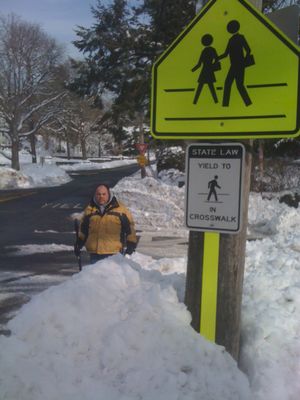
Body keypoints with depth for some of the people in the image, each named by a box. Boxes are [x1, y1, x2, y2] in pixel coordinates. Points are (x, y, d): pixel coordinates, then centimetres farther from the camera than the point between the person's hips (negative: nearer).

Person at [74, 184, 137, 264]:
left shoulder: (120, 208, -1)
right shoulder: (90, 209, 10)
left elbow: (129, 226, 2)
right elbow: (83, 229, 20)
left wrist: (131, 245, -1)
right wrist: (79, 243, 17)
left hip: (114, 253, -3)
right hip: (94, 253, 4)